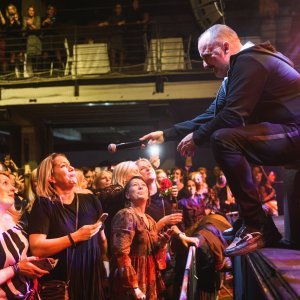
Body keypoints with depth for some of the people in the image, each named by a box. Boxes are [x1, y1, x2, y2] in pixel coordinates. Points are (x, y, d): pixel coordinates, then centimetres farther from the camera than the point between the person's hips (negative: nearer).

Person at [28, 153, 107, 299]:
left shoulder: (90, 200, 4)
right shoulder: (43, 205, -8)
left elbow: (102, 240, 9)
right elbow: (36, 248, -19)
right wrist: (75, 237, -22)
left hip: (93, 279, 4)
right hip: (60, 283, -4)